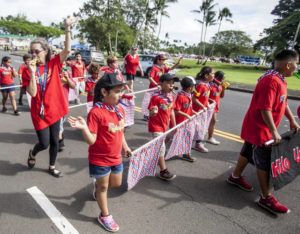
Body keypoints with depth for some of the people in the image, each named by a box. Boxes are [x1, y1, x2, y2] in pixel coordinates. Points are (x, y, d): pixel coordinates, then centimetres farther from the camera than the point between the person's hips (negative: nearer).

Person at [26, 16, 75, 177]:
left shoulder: (54, 64, -4)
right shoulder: (29, 69, -6)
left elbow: (67, 50, -19)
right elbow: (32, 93, -17)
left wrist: (67, 29, -28)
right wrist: (32, 72, -24)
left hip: (54, 109, 2)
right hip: (39, 111, -1)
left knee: (54, 140, 12)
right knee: (44, 143, 3)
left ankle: (52, 166, 35)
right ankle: (32, 154, 39)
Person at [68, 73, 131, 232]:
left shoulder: (119, 109, -3)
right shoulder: (95, 112, -25)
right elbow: (91, 140, -24)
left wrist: (125, 147, 16)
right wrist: (84, 128, -40)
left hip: (116, 157, 7)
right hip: (100, 159, -6)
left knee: (116, 183, 23)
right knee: (103, 186, 15)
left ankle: (98, 187, 56)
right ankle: (105, 216, 39)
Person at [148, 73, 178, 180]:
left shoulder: (171, 96, 0)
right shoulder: (156, 97, -22)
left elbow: (171, 112, 10)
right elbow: (150, 113, -18)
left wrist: (174, 125, 14)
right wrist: (153, 112, -42)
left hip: (164, 126, 8)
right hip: (156, 126, -7)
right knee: (161, 147, -5)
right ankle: (163, 171, 9)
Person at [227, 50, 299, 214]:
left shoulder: (280, 79, 10)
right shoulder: (271, 81, -24)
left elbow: (283, 103, 20)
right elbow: (265, 109, -28)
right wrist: (274, 131, -25)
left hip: (258, 127, 10)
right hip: (259, 129, -10)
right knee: (264, 162, 0)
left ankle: (235, 177, 38)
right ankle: (266, 198, 14)